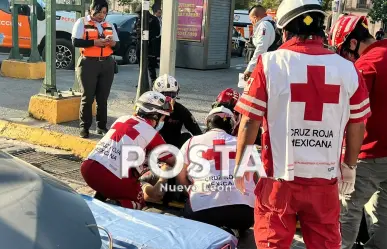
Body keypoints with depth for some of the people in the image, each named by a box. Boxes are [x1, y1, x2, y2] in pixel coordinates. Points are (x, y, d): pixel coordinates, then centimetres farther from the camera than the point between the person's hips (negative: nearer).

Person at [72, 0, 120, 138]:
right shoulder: (82, 22, 1)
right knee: (87, 97, -1)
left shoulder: (109, 26, 14)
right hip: (88, 63, -4)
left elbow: (118, 45, 13)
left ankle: (102, 126, 16)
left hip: (107, 64, 4)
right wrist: (95, 42, -19)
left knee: (103, 98, 7)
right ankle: (84, 127, 8)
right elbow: (75, 42, -10)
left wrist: (111, 42, -10)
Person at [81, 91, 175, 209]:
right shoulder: (151, 133, 0)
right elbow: (173, 162, 7)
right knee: (138, 202, 19)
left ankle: (98, 200, 13)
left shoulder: (123, 119, 17)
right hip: (112, 180, -6)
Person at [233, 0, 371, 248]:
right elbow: (357, 128, 4)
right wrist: (349, 167, 19)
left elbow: (250, 122, -8)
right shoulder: (348, 69, -3)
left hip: (280, 178, -2)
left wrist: (240, 164, 5)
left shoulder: (271, 63, -10)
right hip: (325, 180, 2)